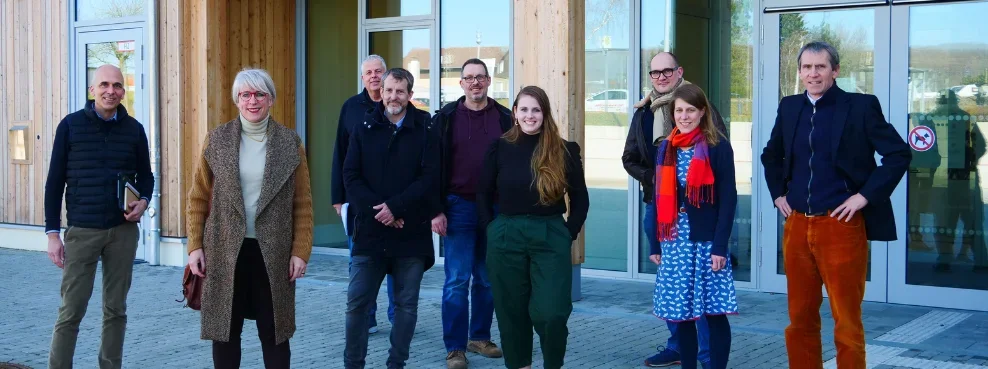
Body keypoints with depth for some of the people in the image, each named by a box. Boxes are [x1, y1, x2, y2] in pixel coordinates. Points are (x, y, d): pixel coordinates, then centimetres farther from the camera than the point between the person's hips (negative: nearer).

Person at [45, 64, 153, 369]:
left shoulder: (134, 129, 5)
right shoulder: (71, 125, -1)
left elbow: (146, 176, 15)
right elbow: (55, 182, 0)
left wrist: (143, 202, -7)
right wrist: (52, 232, -4)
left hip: (123, 231, 2)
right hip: (81, 231, -2)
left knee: (116, 309, 8)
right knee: (71, 311, -1)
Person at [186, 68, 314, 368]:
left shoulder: (290, 142, 1)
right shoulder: (217, 140, 2)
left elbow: (302, 204, 1)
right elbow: (198, 198, 4)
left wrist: (301, 251, -5)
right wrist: (195, 246, -3)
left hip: (273, 252, -1)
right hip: (225, 251, 1)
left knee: (273, 332, 6)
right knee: (225, 330, 8)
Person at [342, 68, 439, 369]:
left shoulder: (424, 130, 1)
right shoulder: (364, 128, 6)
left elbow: (430, 177, -7)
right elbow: (351, 176, 0)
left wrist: (395, 206, -16)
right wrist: (376, 210, -13)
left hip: (411, 231, -1)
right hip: (370, 230, 1)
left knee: (406, 304, 6)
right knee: (357, 302, 1)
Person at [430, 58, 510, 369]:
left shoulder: (504, 118, 4)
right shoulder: (446, 118, 0)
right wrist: (436, 210, -7)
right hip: (459, 206, -2)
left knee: (488, 279, 10)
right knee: (457, 280, -2)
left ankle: (480, 337, 25)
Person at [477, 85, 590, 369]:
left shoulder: (564, 150, 0)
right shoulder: (500, 148, 2)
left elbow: (580, 198, 6)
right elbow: (483, 194, 10)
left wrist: (569, 233, -1)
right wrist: (491, 229, 3)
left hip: (551, 237, -1)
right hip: (506, 237, 1)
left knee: (552, 313, -8)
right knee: (512, 311, 8)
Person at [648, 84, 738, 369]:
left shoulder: (718, 146, -4)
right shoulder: (666, 149, 11)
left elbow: (728, 198, -8)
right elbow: (660, 199, 12)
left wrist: (720, 245, -13)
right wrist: (656, 244, 9)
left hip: (707, 239, -4)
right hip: (674, 239, 5)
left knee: (714, 311, -1)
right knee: (680, 311, 7)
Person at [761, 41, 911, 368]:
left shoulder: (861, 106, -5)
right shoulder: (789, 107, 10)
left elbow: (899, 154, -8)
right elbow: (771, 155, 26)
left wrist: (865, 196, -13)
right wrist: (778, 193, 13)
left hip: (841, 225, -5)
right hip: (797, 226, 5)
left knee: (847, 322, 1)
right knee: (800, 319, 11)